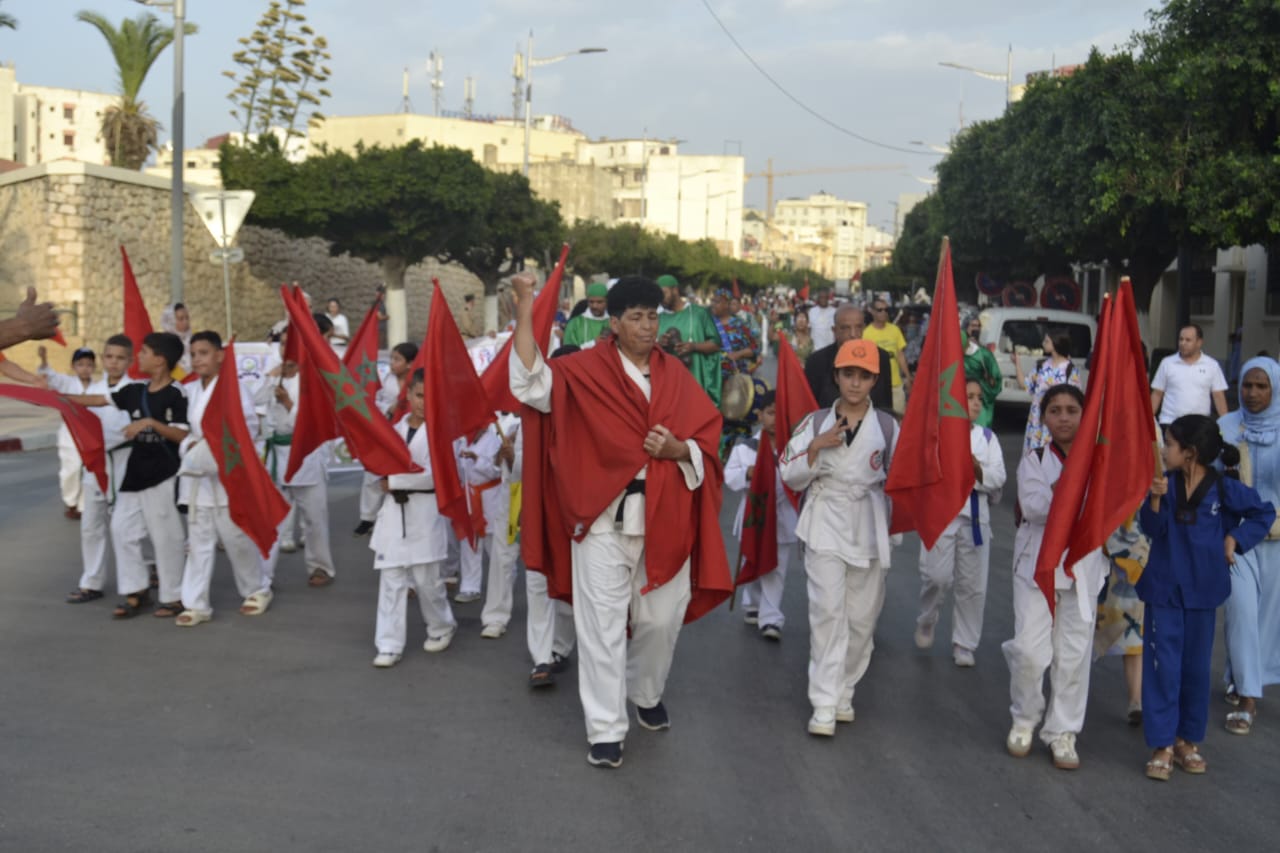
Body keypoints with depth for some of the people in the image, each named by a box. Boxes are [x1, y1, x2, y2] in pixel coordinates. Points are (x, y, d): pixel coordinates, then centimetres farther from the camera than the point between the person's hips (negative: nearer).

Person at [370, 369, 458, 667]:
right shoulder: (396, 424, 8)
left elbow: (432, 474, -16)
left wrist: (393, 481, -13)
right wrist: (386, 478, -6)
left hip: (425, 509, -4)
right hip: (394, 508, 4)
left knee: (426, 578, 3)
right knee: (391, 578, 2)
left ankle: (442, 627, 30)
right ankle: (389, 645, 8)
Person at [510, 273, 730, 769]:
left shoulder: (675, 376, 8)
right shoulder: (585, 370, -2)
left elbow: (708, 440, 9)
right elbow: (529, 384, -16)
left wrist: (679, 449, -13)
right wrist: (525, 308, -18)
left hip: (666, 518, 3)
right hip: (604, 518, -3)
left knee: (663, 618, 12)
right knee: (602, 625, 0)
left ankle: (648, 694, 40)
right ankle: (605, 730, 12)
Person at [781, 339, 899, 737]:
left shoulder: (888, 426, 3)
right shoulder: (816, 422, 3)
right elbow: (791, 478, 2)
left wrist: (895, 530, 3)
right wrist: (816, 447, -13)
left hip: (870, 529, 2)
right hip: (826, 525, -1)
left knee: (862, 616, 5)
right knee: (828, 610, -11)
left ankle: (843, 693, 23)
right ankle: (824, 705, -6)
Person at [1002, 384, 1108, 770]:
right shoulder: (1034, 460, 0)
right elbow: (1034, 507, -16)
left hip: (1083, 567, 2)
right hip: (1037, 564, -1)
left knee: (1074, 654, 3)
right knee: (1029, 650, -7)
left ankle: (1063, 731, 18)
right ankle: (1025, 720, 18)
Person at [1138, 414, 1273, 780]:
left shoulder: (1224, 488, -7)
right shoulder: (1166, 483, -4)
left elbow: (1264, 513, 6)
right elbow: (1152, 529, -8)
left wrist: (1235, 539, -3)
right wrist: (1156, 499, -22)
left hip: (1202, 589, 0)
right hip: (1163, 587, 0)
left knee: (1196, 666, 11)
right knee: (1162, 665, -2)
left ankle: (1188, 739, 25)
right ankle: (1162, 744, 4)